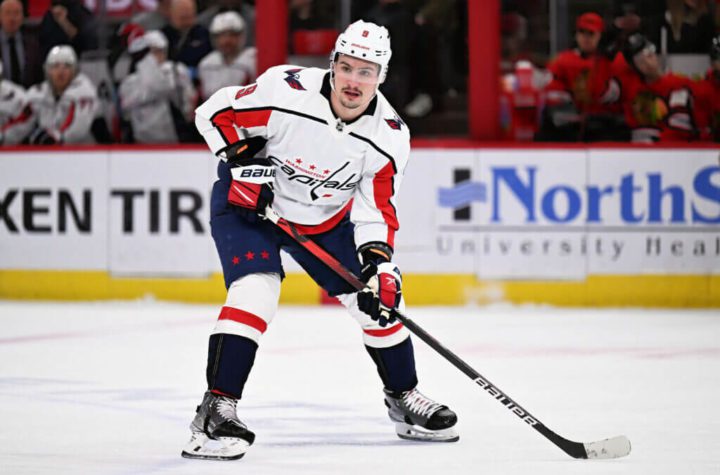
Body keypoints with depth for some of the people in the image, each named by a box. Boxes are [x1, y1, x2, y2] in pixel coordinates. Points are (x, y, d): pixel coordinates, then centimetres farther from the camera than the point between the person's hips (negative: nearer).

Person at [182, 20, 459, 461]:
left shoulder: (389, 136, -17)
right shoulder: (286, 91, -29)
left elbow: (376, 209, -12)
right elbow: (215, 112, -17)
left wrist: (380, 261, -26)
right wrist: (244, 160, -27)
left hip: (327, 217, 5)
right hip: (249, 200, -5)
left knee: (379, 300, 3)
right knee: (255, 290, -26)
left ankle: (404, 398, 26)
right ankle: (217, 409, -23)